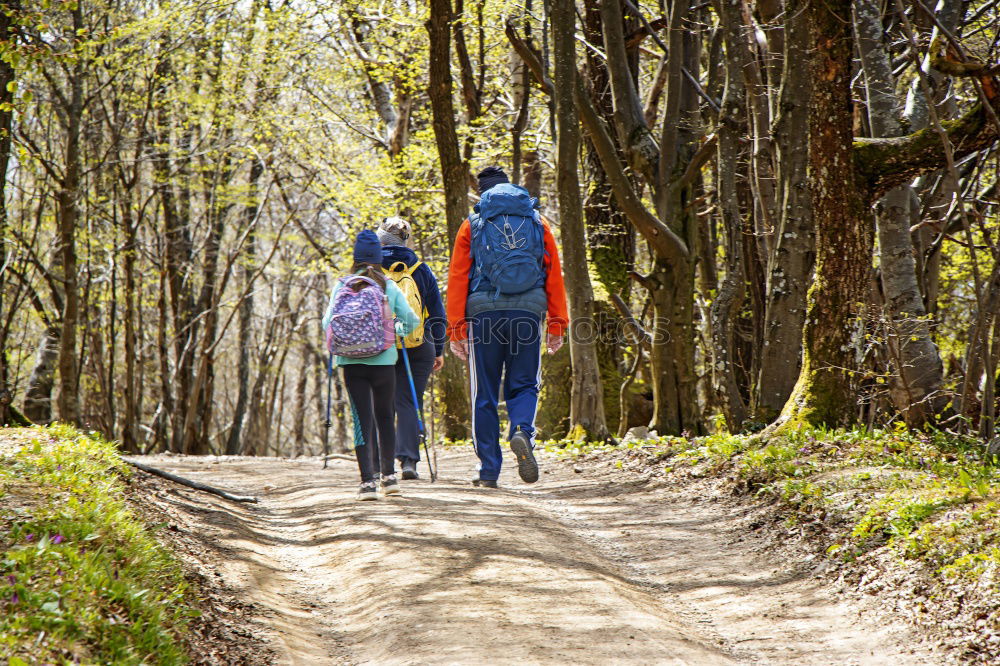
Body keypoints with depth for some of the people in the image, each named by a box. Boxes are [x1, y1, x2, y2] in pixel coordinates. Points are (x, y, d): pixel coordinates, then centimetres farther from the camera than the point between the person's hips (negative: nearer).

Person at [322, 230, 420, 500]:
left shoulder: (342, 286, 1)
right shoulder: (390, 287, 2)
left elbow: (328, 323, -3)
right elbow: (411, 321, -2)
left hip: (352, 362, -1)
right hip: (384, 361, 1)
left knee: (362, 420, -1)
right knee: (385, 417, 16)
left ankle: (368, 481, -10)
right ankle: (389, 476, 22)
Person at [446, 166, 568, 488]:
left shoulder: (472, 226, 8)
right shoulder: (539, 224, 13)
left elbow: (457, 279, 2)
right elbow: (554, 277, 7)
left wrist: (456, 329, 2)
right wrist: (557, 323, 8)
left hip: (484, 313, -1)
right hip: (528, 312, 1)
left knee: (485, 395, 6)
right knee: (524, 385, 10)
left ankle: (489, 470, 6)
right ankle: (522, 432, -22)